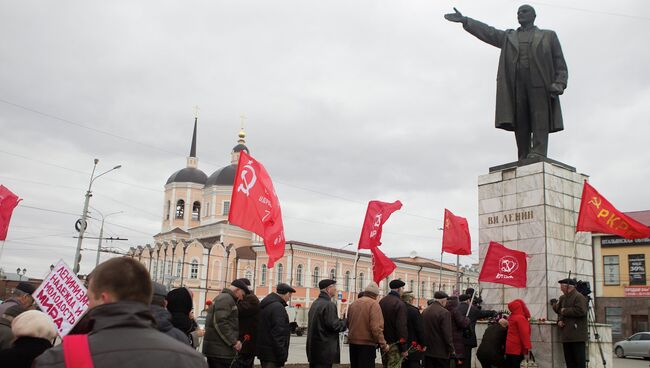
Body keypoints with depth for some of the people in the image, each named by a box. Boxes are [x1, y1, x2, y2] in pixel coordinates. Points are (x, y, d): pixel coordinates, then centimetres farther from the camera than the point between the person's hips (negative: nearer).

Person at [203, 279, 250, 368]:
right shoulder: (226, 298, -11)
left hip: (215, 348, 10)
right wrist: (233, 341, -18)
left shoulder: (221, 297, 23)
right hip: (220, 350, -10)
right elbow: (220, 322, -21)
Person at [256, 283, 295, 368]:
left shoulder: (264, 305, 12)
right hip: (272, 354, -10)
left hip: (263, 351, 10)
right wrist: (282, 356, -21)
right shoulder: (278, 307, -18)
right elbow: (278, 333, -23)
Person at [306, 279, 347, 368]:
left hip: (314, 347, 9)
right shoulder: (329, 305, -16)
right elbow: (334, 326, -20)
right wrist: (346, 321, -2)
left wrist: (340, 320, 17)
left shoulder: (315, 303, 12)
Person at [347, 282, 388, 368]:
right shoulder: (373, 304, -12)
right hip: (367, 344, -7)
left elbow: (348, 324, 13)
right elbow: (376, 327, -19)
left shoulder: (353, 304, 10)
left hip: (352, 342, 7)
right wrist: (383, 344, -14)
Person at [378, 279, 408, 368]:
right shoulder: (400, 304, -15)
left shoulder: (381, 301, 8)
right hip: (394, 344, -8)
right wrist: (404, 348, -16)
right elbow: (402, 327, -19)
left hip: (383, 342, 8)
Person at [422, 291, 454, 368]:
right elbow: (447, 334, -16)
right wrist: (451, 350, -7)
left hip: (427, 350, 6)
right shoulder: (444, 313, -15)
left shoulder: (424, 312, 6)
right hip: (441, 351, -6)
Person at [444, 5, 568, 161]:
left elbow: (560, 65, 13)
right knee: (520, 124, -6)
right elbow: (488, 32, 15)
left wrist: (559, 84, -5)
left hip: (541, 86, -1)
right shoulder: (508, 37, 29)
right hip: (515, 87, 2)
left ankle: (538, 154, -23)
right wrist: (465, 21, 2)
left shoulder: (548, 36, 22)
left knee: (540, 121, -14)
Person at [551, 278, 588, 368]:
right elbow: (559, 311, 25)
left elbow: (581, 311, -23)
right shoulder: (563, 298, 18)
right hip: (566, 336, 9)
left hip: (577, 335, -9)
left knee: (579, 359, -5)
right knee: (569, 360, 10)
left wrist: (565, 311, -13)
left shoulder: (579, 297, -9)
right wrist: (559, 321, 4)